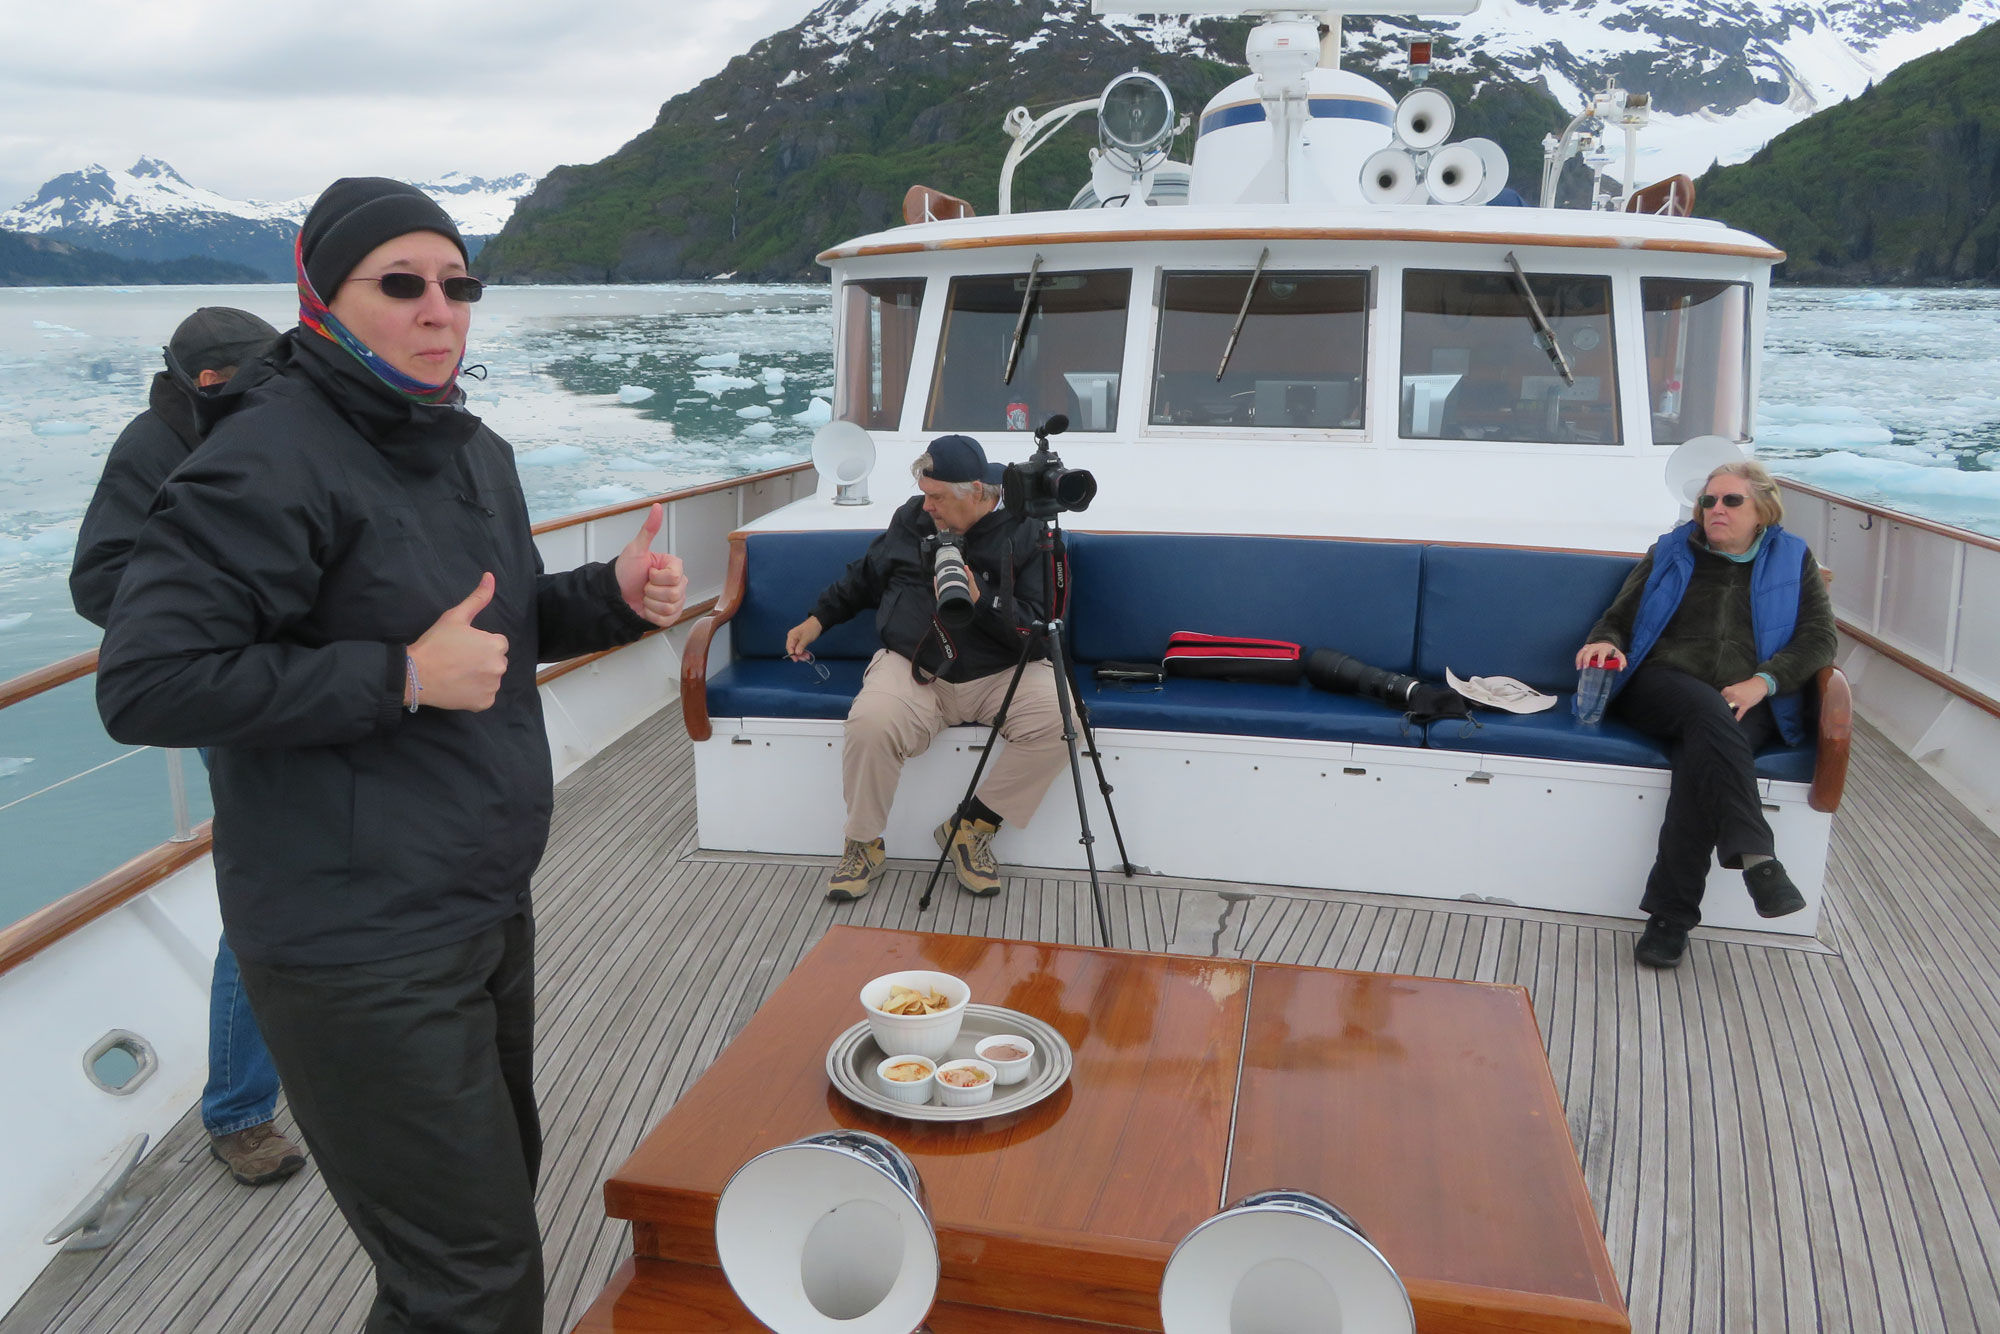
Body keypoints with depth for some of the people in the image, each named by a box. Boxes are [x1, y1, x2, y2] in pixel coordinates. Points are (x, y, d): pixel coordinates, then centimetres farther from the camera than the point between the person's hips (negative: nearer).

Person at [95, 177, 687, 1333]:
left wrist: (614, 595, 2)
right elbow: (144, 684, -22)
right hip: (364, 952, -9)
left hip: (489, 910, 9)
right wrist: (400, 678, -24)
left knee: (501, 1186, 26)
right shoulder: (274, 456, -18)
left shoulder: (472, 449, 10)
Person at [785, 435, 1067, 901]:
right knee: (870, 723, -31)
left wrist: (980, 601, -23)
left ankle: (970, 827, -10)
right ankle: (864, 844, -5)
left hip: (1002, 673, -1)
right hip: (912, 666, 1)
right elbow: (865, 576, 25)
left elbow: (1039, 628, -9)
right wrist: (818, 619, 22)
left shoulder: (1026, 532, -3)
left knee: (1059, 722, -30)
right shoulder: (912, 519, 9)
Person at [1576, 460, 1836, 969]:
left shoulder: (1792, 559, 20)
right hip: (1660, 688, 1)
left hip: (1747, 705, 0)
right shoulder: (1672, 552, 23)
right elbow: (1618, 618, 20)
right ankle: (1756, 855, -51)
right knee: (1707, 710, -37)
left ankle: (1671, 915, -39)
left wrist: (1761, 682, -9)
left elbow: (1818, 637, 9)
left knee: (1704, 752, -35)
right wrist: (1604, 642, -6)